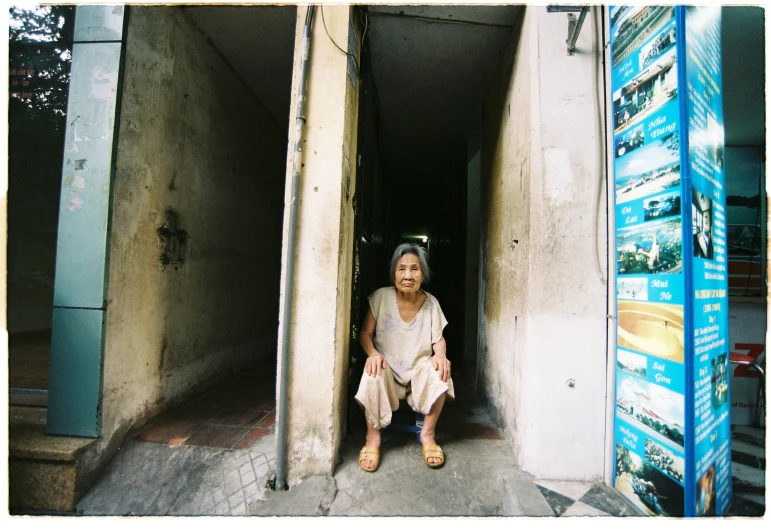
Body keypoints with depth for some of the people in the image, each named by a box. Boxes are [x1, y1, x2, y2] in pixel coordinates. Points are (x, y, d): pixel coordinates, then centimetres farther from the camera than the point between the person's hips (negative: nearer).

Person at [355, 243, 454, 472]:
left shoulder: (431, 302, -4)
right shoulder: (381, 297, -10)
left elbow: (438, 339, 1)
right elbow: (365, 333, -5)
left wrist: (440, 355, -22)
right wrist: (373, 353, -25)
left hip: (419, 368, 2)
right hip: (387, 368, -1)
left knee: (440, 372, -29)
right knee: (373, 373, -34)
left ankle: (428, 434, -6)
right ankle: (372, 436, -10)